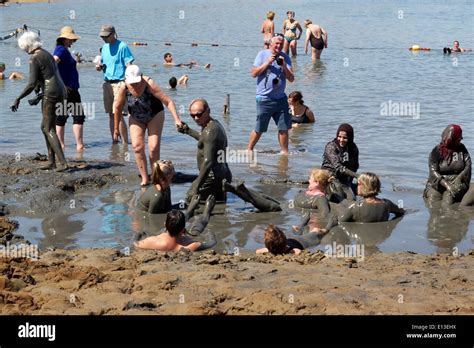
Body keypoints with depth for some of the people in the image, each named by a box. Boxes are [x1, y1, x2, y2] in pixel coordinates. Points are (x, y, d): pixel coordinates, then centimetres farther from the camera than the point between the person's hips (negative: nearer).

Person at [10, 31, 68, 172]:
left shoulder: (34, 59, -12)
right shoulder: (47, 54, 17)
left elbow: (31, 84, -17)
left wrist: (18, 99, -8)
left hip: (51, 93, -9)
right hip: (60, 90, 9)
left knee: (49, 129, -5)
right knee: (45, 127, 17)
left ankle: (63, 163, -14)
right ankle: (51, 161, 18)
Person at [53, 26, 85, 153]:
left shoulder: (63, 50, 16)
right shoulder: (62, 50, -14)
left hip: (65, 89, 10)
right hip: (69, 89, -10)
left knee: (61, 118, 10)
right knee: (78, 117, -6)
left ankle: (61, 145, 14)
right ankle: (79, 145, -6)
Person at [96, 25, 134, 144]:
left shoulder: (122, 46, -6)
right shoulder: (105, 47, 15)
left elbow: (129, 66, -9)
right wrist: (99, 67, 2)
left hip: (119, 83, -7)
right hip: (107, 84, 7)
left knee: (119, 115, -11)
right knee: (111, 115, 7)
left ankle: (125, 143, -6)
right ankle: (114, 141, 13)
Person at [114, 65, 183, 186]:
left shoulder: (149, 84, -31)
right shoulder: (123, 88, -23)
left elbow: (168, 101, -32)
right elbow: (117, 108, -10)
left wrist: (176, 119, -42)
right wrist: (116, 129, -3)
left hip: (155, 116, -2)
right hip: (136, 119, 2)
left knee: (154, 148, -9)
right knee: (137, 146, -14)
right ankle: (145, 179, -8)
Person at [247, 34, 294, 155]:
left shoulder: (285, 58, 7)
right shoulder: (263, 54, -2)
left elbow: (291, 78, 2)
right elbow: (254, 73, -8)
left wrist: (284, 66, -13)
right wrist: (268, 62, -15)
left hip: (280, 98, 4)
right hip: (264, 98, -4)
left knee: (284, 127, 3)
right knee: (259, 129, 2)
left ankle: (284, 152, 14)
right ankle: (249, 150, 17)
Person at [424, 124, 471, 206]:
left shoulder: (461, 148, 7)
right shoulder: (436, 151, -3)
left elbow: (468, 165, 3)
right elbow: (433, 171, -11)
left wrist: (459, 178, -15)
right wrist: (446, 184, -24)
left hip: (456, 182, 0)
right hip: (438, 183, 0)